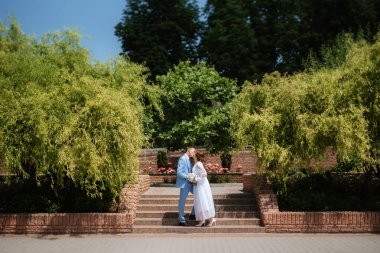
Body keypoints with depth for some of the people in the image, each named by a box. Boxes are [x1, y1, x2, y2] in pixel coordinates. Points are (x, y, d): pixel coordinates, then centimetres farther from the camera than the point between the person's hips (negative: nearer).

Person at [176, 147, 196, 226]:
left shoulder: (188, 159, 13)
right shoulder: (182, 159, -14)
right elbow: (179, 173, -20)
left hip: (189, 183, 9)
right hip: (184, 184, -9)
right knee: (182, 202, 1)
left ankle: (193, 214, 18)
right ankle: (181, 220, 11)